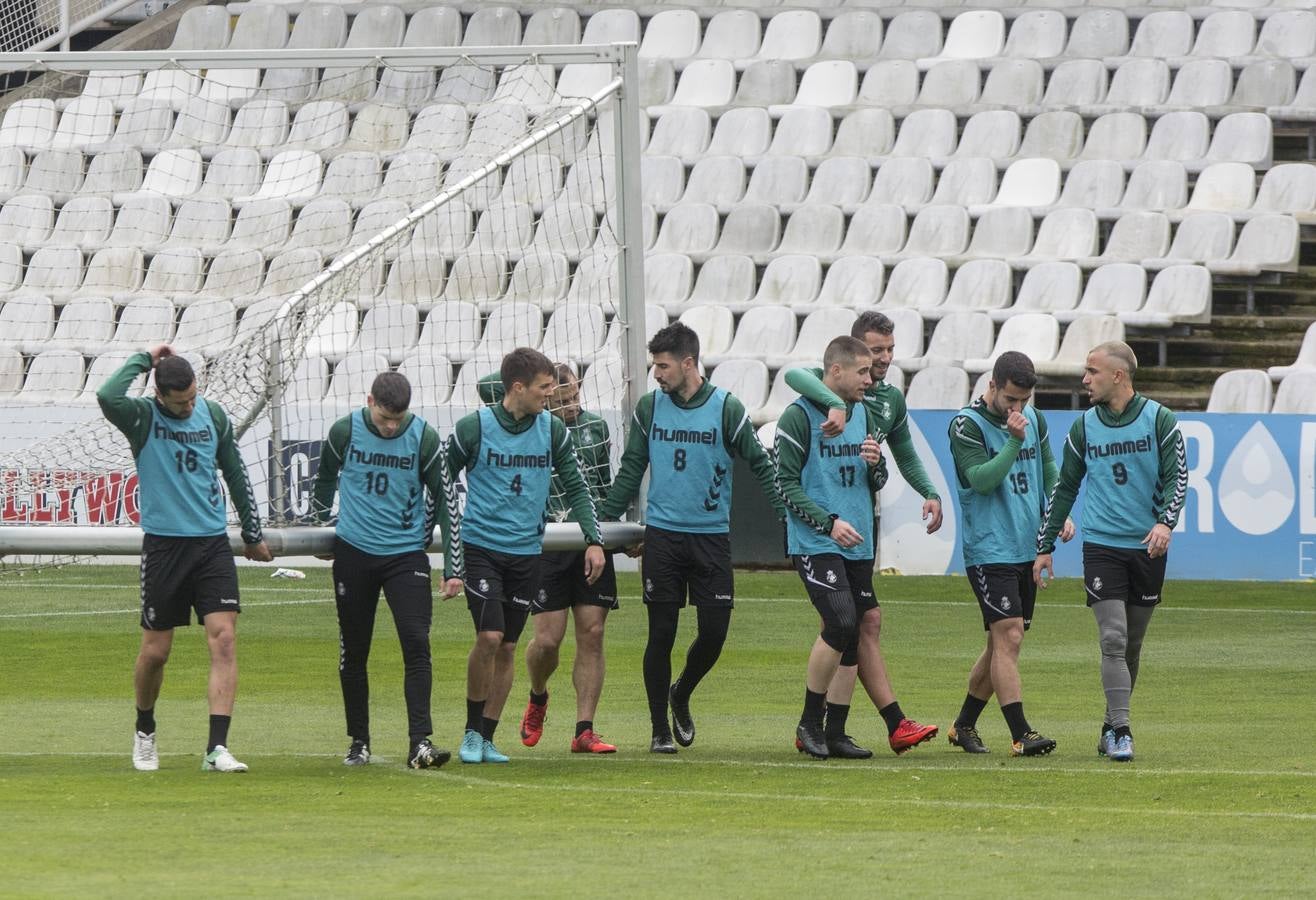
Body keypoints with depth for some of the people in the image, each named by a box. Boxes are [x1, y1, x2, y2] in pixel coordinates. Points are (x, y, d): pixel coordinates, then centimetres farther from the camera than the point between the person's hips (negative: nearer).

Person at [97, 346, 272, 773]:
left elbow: (235, 474, 16)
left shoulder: (213, 415, 5)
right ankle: (145, 733, 31)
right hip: (163, 545, -2)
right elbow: (107, 397, -30)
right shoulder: (142, 417, -7)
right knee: (155, 651, 4)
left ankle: (217, 748, -16)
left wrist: (252, 534, 20)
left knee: (224, 639, -12)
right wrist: (143, 360, -16)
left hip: (212, 544, 2)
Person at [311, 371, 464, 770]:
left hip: (407, 553, -1)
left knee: (417, 644, -14)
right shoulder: (344, 432, -5)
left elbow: (445, 499, -1)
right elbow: (325, 480, 14)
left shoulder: (424, 438, -7)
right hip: (353, 553, 1)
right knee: (353, 652, 6)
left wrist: (453, 567, -3)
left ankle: (420, 743, -16)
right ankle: (359, 743, 18)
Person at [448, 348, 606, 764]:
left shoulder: (552, 430, 3)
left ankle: (487, 737, 15)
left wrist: (593, 539, 2)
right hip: (481, 546, -4)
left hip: (527, 551, 4)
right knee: (489, 636, -16)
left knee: (508, 647, 5)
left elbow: (576, 487, 11)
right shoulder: (474, 428, -7)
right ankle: (472, 732, 0)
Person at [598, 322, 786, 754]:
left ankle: (681, 694, 26)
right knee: (661, 633, -2)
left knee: (714, 632, -3)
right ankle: (660, 729, 8)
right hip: (662, 535, 1)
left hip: (712, 536, -1)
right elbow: (630, 472, 13)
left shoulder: (726, 409, -2)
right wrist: (601, 520, 9)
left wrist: (789, 515, -6)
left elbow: (760, 465, 2)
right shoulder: (649, 408, 5)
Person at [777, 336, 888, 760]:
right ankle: (809, 724, -7)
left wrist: (875, 464, -4)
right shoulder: (799, 416, -7)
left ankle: (833, 733, 12)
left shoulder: (862, 413, 14)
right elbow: (787, 484, -9)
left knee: (852, 638, 4)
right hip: (815, 545, -7)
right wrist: (829, 522, -17)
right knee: (841, 624, -20)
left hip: (858, 545, 7)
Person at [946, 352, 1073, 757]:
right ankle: (1020, 735, -18)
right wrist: (1014, 440, -26)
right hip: (989, 552, -7)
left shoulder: (1034, 419, 10)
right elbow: (981, 480, -20)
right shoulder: (967, 425, -10)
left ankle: (964, 725, 24)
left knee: (1002, 643, 11)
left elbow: (1048, 472, 20)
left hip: (1027, 549, 7)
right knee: (1009, 637, -14)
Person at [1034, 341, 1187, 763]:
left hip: (1148, 547, 0)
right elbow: (1065, 487, 14)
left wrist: (1165, 521, -21)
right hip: (1101, 546, 0)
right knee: (1113, 638, -13)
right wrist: (1045, 545, 13)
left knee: (1131, 645, 8)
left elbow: (1177, 476, -3)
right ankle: (1120, 732, -16)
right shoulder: (1084, 427, 6)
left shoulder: (1160, 420, -1)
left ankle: (1112, 726, 21)